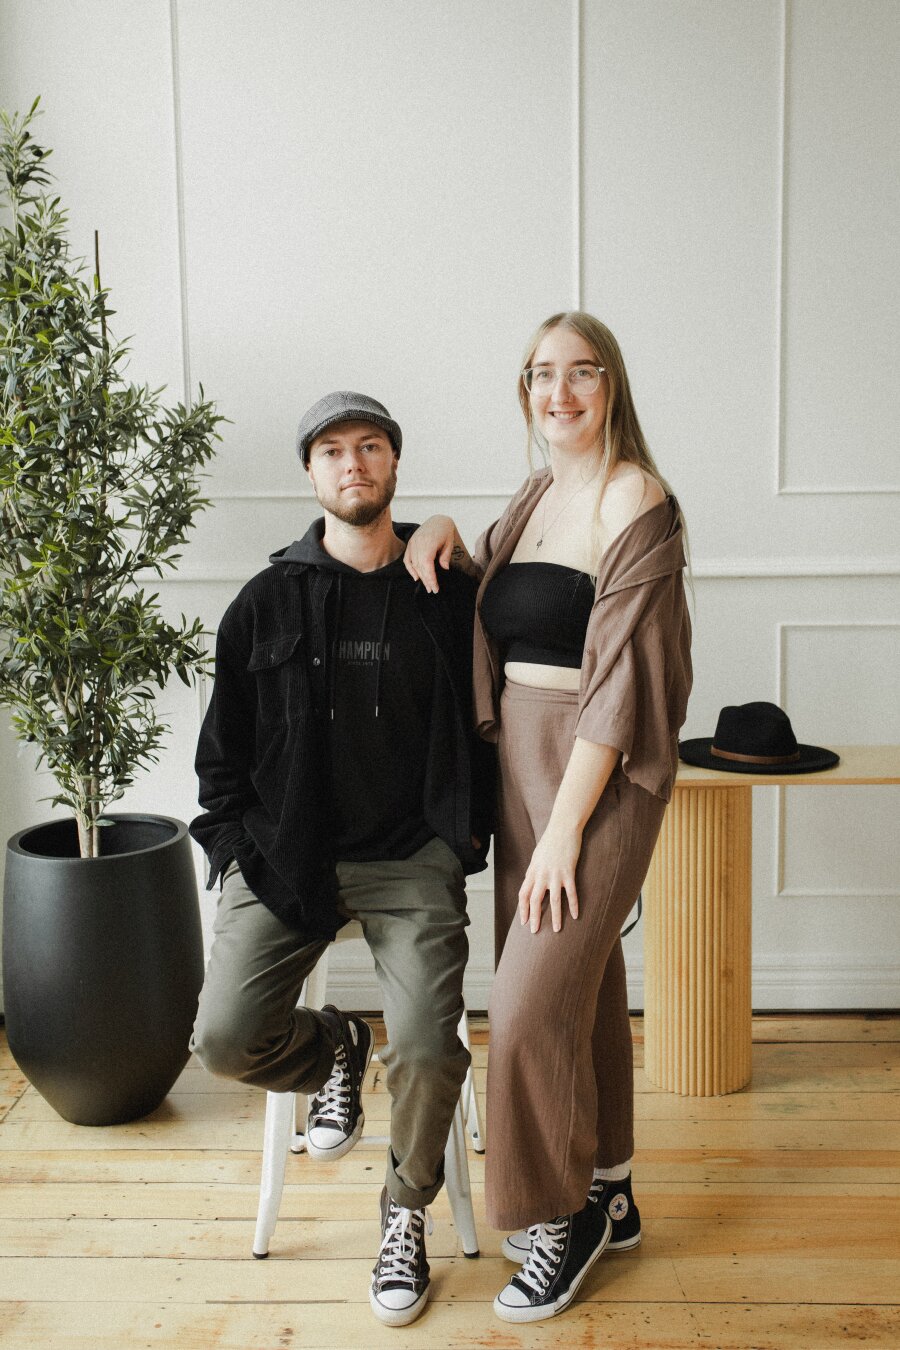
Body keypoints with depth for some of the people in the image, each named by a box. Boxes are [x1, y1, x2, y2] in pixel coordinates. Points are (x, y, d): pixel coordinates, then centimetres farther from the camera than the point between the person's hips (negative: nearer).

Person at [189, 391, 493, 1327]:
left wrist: (469, 830, 1)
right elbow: (222, 749, 9)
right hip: (286, 855, 1)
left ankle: (406, 1214, 15)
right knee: (225, 1039, -15)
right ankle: (333, 1052, 21)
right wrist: (240, 847, -1)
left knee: (427, 1051, -16)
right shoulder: (267, 603, 3)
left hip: (414, 860, -1)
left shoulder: (449, 596, 2)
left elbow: (485, 720, 10)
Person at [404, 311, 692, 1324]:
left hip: (599, 773, -8)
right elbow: (486, 597, 28)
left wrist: (564, 830, -19)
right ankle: (607, 1194, 32)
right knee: (581, 977, 16)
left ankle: (564, 1215, 15)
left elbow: (618, 678, -18)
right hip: (521, 756, 8)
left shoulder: (636, 500, -13)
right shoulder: (537, 496, 11)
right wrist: (444, 536, 5)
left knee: (532, 1006, -8)